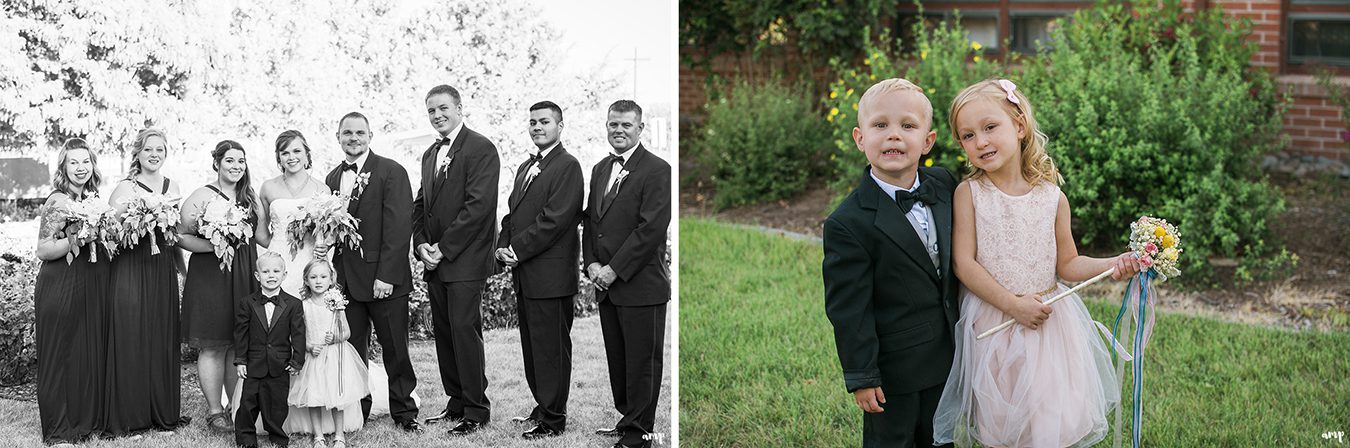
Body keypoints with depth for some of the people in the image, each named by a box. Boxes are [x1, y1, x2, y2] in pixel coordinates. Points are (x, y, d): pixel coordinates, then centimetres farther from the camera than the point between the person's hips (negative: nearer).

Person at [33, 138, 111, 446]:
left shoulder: (95, 198, 11)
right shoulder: (58, 201, -10)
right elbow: (43, 250, -14)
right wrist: (75, 239, -25)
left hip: (95, 285, 7)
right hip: (61, 289, -7)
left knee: (93, 352, 10)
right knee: (62, 354, -1)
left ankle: (88, 420, 21)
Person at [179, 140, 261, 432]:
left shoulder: (249, 197, 13)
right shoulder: (201, 197, -5)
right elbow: (181, 236, -7)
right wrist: (213, 245, -19)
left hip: (245, 276, 5)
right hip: (210, 274, -5)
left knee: (240, 346, 7)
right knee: (213, 347, -2)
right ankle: (214, 410, 6)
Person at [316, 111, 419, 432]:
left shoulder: (391, 172, -6)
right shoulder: (332, 179, 13)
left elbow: (398, 227, -12)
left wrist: (387, 276, -18)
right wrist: (322, 244, -5)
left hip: (383, 279, -5)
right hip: (345, 279, 5)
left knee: (395, 349, 3)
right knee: (351, 349, 9)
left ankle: (404, 412, 15)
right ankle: (356, 412, 19)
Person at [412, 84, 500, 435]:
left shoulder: (481, 149, -9)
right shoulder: (430, 155, 18)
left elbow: (479, 205, -17)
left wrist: (443, 247, -15)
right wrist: (421, 245, 2)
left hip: (465, 261, -8)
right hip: (435, 261, 8)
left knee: (465, 330, -9)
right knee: (443, 333, 10)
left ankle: (476, 410, -1)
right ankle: (457, 402, 20)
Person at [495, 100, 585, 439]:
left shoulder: (567, 166, -9)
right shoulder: (526, 167, 19)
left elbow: (555, 219, -17)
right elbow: (513, 212, 20)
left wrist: (518, 250, -15)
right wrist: (503, 246, 2)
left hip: (550, 276, -9)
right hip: (524, 274, 9)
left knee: (551, 348, -3)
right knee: (532, 346, 15)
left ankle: (553, 420, 3)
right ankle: (543, 407, 26)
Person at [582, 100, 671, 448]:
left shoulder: (657, 170, -10)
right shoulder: (600, 169, 15)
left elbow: (652, 229, -17)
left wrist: (614, 270, -16)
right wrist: (591, 263, 1)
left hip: (640, 285, -7)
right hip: (606, 286, 7)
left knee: (642, 363, 1)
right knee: (616, 361, 14)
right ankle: (626, 419, 26)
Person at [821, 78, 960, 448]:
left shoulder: (944, 185, -4)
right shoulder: (848, 224, -23)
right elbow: (849, 309, -19)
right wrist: (861, 376, -16)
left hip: (946, 357, 6)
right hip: (893, 368, -6)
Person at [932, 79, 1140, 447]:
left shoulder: (1051, 198, -1)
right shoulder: (969, 193, -8)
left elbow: (1067, 264, 7)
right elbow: (964, 264, -12)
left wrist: (1112, 265, -11)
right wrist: (1013, 304, -18)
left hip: (1048, 321, 2)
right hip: (992, 326, -2)